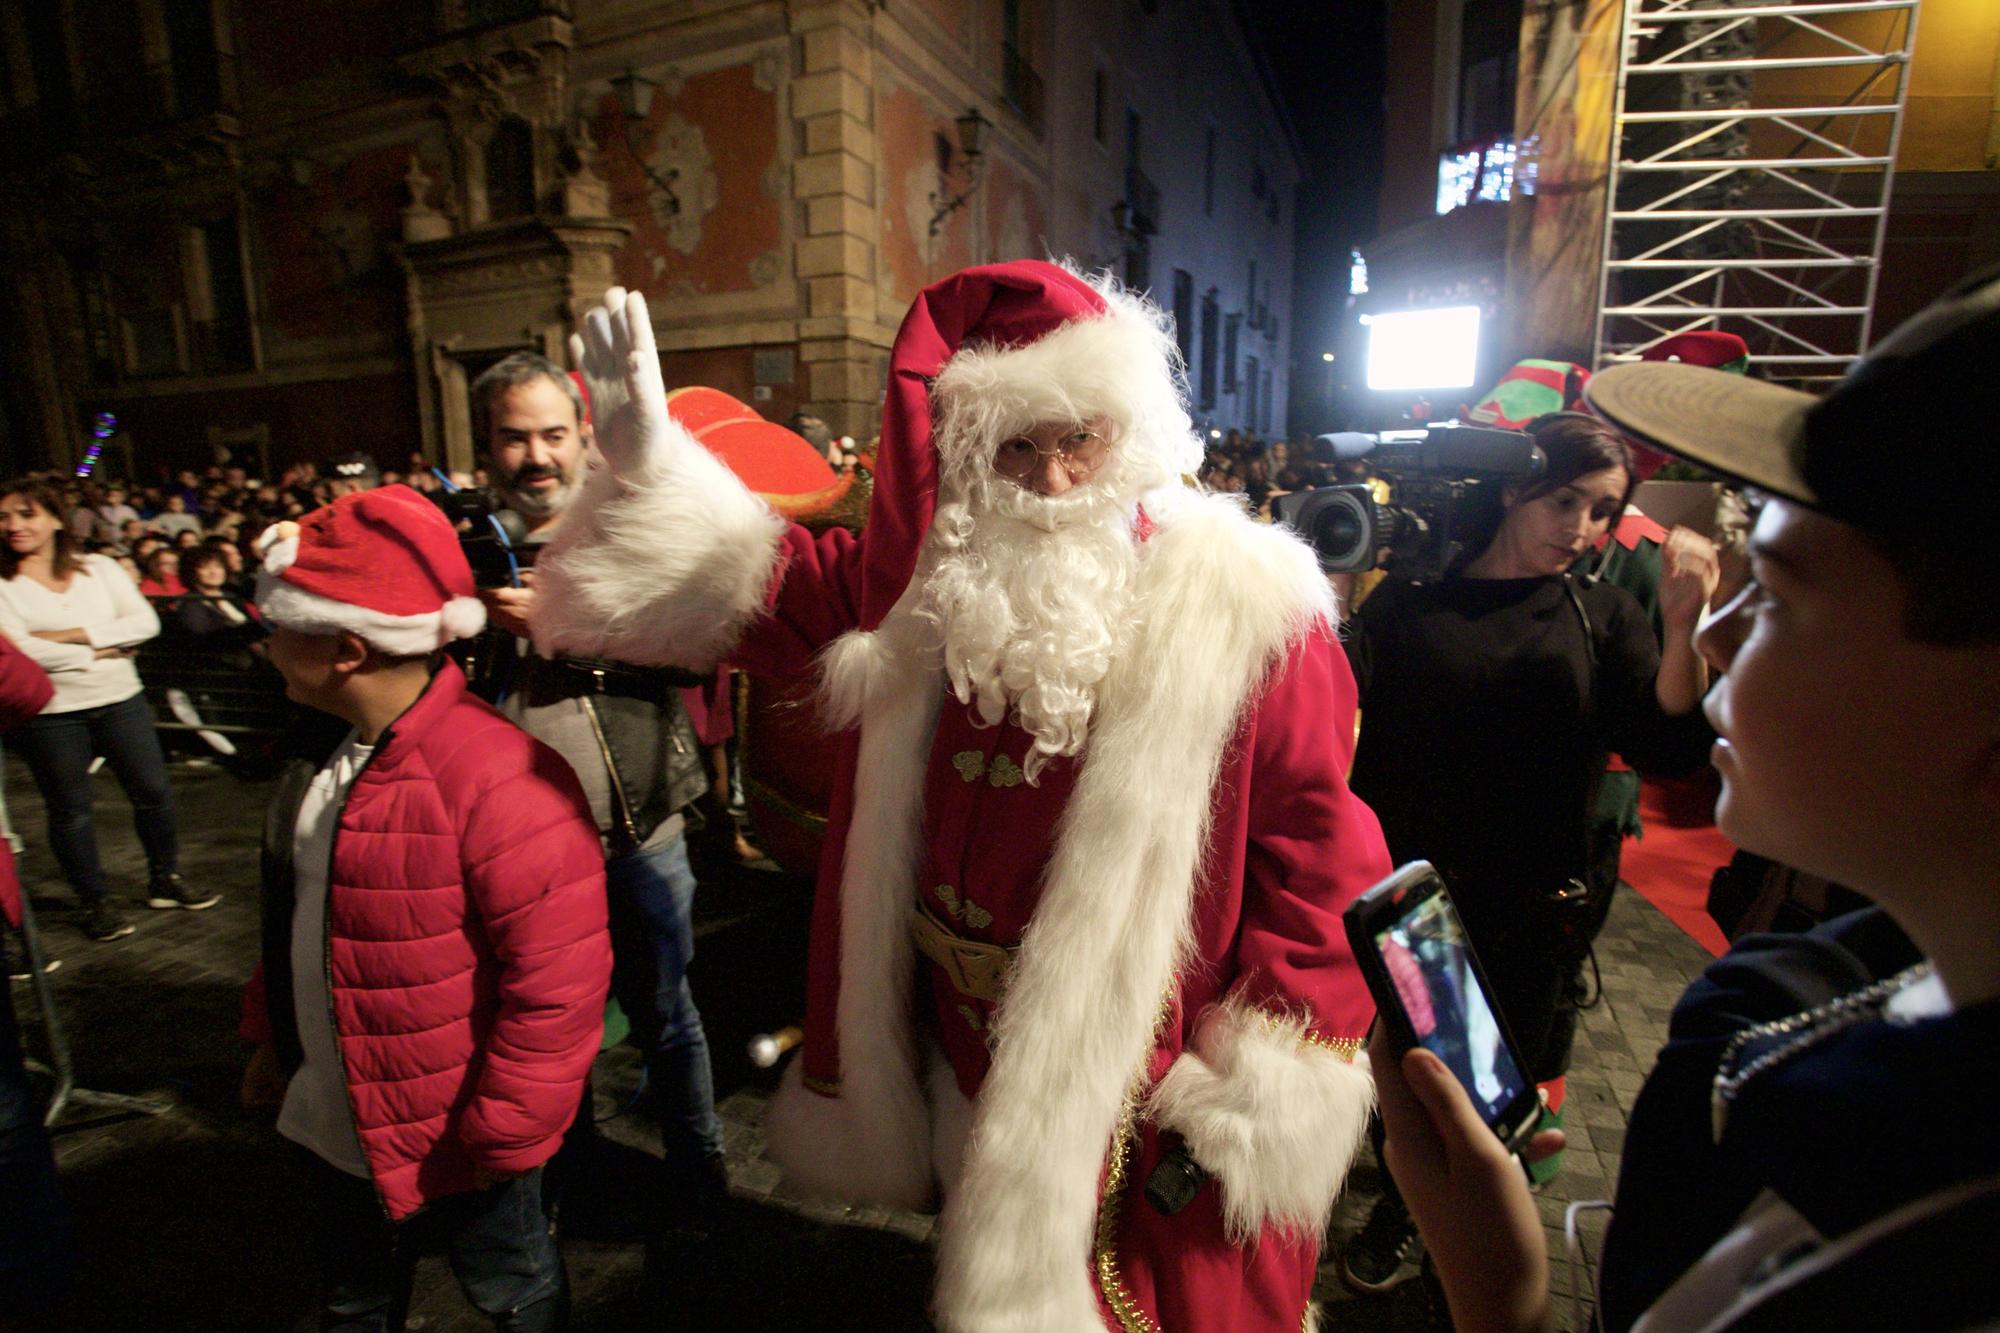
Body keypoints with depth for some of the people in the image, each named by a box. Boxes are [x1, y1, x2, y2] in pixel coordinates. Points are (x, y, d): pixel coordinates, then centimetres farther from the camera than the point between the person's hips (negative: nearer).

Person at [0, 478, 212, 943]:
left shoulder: (99, 568, 5)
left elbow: (145, 622, -6)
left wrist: (73, 634, -14)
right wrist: (102, 649, -10)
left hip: (120, 699, 2)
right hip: (50, 712, -2)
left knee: (153, 791, 6)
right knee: (70, 808, 8)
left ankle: (165, 880, 24)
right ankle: (94, 902, 22)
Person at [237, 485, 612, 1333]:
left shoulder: (495, 780, -32)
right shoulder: (325, 751, -2)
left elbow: (557, 979, -29)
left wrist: (500, 1134, -20)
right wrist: (272, 1031, 19)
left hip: (450, 1139, -7)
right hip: (334, 1126, 8)